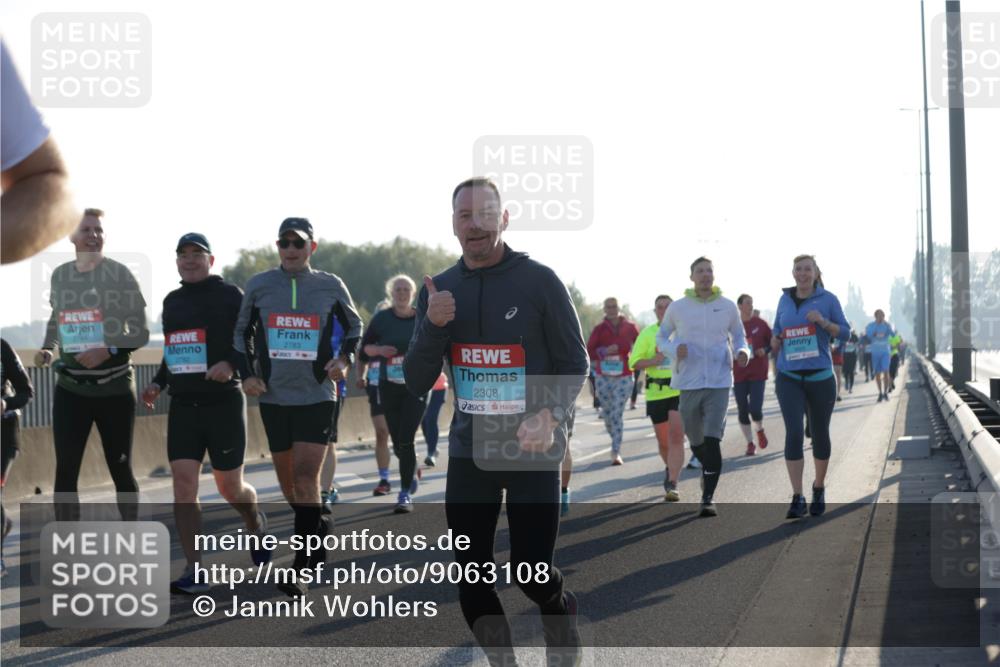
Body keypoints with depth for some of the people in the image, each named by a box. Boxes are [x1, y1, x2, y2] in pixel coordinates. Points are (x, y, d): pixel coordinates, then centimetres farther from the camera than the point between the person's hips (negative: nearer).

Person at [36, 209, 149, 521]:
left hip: (115, 387, -3)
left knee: (120, 468, 6)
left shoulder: (119, 274, -7)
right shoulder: (59, 275, 5)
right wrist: (46, 349, 1)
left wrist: (108, 351, -24)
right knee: (65, 470, -4)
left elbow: (141, 333, -8)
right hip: (70, 387, 3)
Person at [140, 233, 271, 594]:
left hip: (223, 402, -5)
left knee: (230, 487, 5)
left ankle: (256, 524, 40)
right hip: (182, 405, 5)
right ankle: (194, 572, -7)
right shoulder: (172, 301, 15)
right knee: (183, 484, -8)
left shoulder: (230, 295, -3)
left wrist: (231, 364, -25)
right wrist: (158, 383, 10)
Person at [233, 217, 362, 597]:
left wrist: (345, 358, -3)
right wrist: (247, 373, 3)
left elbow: (354, 326, 15)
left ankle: (301, 569, -9)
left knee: (305, 479, -13)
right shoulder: (258, 286, 3)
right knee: (288, 483, 11)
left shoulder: (331, 287, 0)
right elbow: (242, 332, 15)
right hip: (274, 396, 3)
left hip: (316, 396, -3)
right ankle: (318, 527, 40)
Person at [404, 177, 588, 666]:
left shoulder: (539, 281, -9)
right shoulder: (438, 291, 4)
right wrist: (433, 326, -16)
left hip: (532, 452, -4)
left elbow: (574, 363, -4)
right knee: (471, 577, 4)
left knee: (532, 573, -4)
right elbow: (417, 383, 2)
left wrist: (550, 415, -23)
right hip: (469, 451, 4)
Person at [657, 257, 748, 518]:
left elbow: (738, 335, 18)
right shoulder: (677, 308, 2)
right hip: (688, 382, 1)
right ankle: (708, 469, 46)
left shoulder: (728, 307, 3)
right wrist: (674, 350, -9)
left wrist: (743, 351, -4)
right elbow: (661, 337, 13)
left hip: (719, 382, -1)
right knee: (696, 442, 13)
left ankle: (708, 498, -11)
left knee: (712, 440, -14)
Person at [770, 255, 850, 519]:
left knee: (820, 434, 10)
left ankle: (819, 488, 31)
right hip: (789, 378, 1)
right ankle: (797, 498, -12)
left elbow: (845, 332, 0)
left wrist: (823, 322, -17)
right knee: (794, 433, -13)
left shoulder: (828, 299, 0)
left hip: (820, 377, -1)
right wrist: (775, 341, -1)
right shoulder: (785, 299, 8)